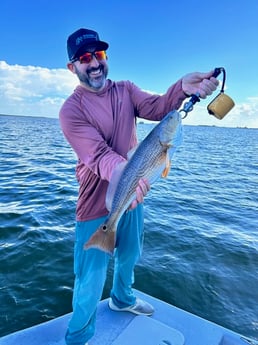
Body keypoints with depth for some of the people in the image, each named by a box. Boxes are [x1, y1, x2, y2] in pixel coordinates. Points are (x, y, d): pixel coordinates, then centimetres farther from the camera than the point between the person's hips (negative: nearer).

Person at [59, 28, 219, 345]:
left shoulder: (126, 90, 3)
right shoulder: (71, 110, -14)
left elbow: (155, 107, -16)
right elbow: (97, 154, -28)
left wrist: (183, 88, -36)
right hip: (96, 203, -5)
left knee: (129, 256, 26)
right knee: (91, 277, 2)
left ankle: (122, 298, 56)